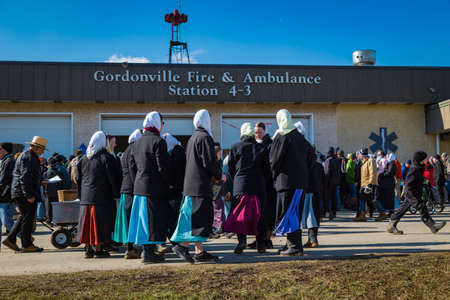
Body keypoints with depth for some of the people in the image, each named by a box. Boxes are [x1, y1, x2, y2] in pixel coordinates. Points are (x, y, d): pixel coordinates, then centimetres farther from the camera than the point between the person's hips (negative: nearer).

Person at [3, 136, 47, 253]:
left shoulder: (31, 157, 20)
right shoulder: (28, 157, -14)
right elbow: (25, 178, -23)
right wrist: (29, 195, -24)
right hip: (23, 193, -11)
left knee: (24, 217, 16)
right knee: (28, 218, -5)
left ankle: (10, 239, 20)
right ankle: (27, 245, 1)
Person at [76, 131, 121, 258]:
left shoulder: (84, 158, 10)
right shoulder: (106, 157, -9)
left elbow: (78, 178, 13)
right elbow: (112, 178, -11)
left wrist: (81, 195, 18)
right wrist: (117, 193, -3)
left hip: (85, 197, 6)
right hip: (101, 196, -5)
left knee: (88, 222, 10)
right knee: (99, 222, -1)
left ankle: (88, 249, 15)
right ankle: (98, 249, 2)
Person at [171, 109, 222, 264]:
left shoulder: (192, 138, 18)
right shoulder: (204, 137, -10)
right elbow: (210, 161, -17)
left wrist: (213, 175, 14)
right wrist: (218, 175, 0)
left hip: (190, 183, 10)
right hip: (200, 183, -9)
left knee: (196, 218, 8)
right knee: (202, 217, -7)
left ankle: (200, 252, 11)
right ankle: (182, 245, -10)